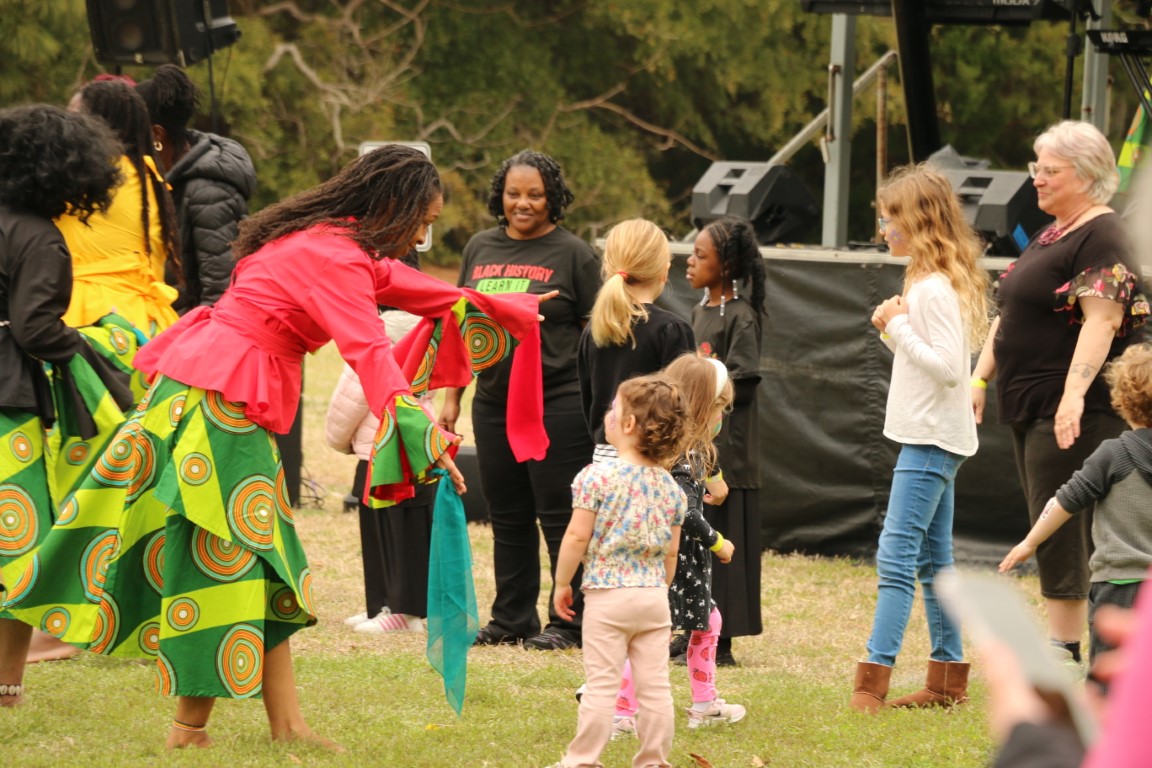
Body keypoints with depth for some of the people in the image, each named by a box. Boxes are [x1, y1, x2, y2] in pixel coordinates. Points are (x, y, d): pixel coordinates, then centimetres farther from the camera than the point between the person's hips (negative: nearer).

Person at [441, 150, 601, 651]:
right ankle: (511, 620, 21)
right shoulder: (481, 249, 12)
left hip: (557, 403, -6)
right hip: (494, 402, 6)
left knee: (559, 516, -3)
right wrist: (451, 397, 14)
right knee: (507, 516, 12)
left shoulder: (572, 254, -3)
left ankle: (568, 623, 4)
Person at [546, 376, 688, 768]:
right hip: (653, 595, 4)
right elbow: (671, 552, 9)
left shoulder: (597, 477, -12)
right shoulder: (669, 486, 4)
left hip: (606, 594, -4)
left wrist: (562, 584, 0)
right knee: (655, 687, 7)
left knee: (600, 684, 0)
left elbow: (577, 537, -12)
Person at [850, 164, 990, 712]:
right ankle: (948, 680, 17)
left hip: (931, 440, -11)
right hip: (932, 437, 11)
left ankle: (873, 679, -18)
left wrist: (900, 327, -20)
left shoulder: (935, 288, -17)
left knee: (897, 555, -14)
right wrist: (892, 331, 5)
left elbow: (948, 367, -24)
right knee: (933, 559, 13)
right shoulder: (930, 280, 14)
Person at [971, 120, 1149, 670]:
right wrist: (980, 379, 17)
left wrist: (1074, 395, -31)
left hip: (1073, 413, -10)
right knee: (1052, 531, 11)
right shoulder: (1048, 237, 19)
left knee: (1059, 528, -10)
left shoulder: (1101, 237, -12)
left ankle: (1064, 650, -8)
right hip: (1028, 407, 10)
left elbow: (1102, 320, -22)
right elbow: (1009, 317, 25)